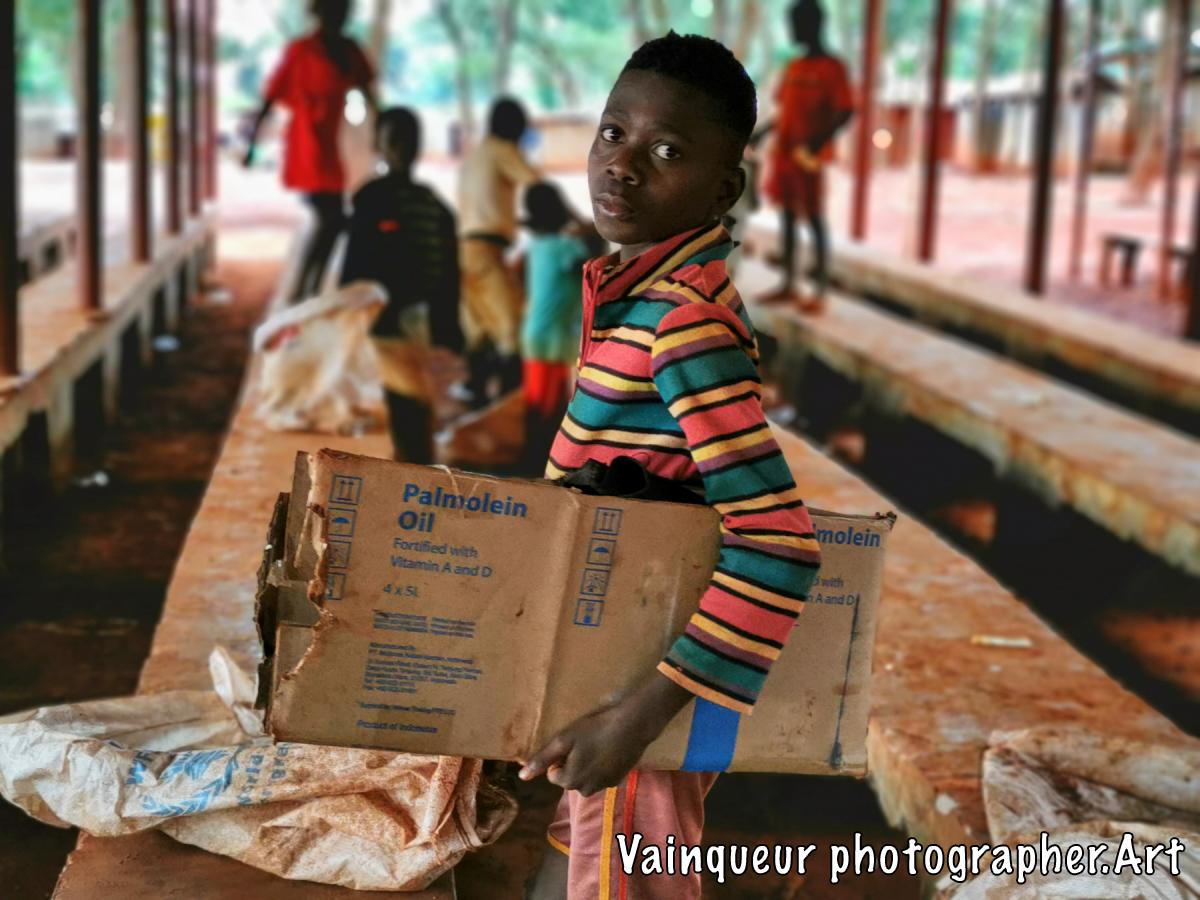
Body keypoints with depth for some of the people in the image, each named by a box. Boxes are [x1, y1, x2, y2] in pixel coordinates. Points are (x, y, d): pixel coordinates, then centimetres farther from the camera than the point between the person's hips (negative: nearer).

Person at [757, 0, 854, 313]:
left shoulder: (831, 68, -8)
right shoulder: (793, 68, 15)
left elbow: (845, 112, -14)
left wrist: (818, 143, -25)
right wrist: (760, 134, 13)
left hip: (808, 158, -7)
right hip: (783, 153, 7)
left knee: (814, 220, -5)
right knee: (787, 218, 10)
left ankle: (820, 292, -2)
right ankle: (788, 285, 17)